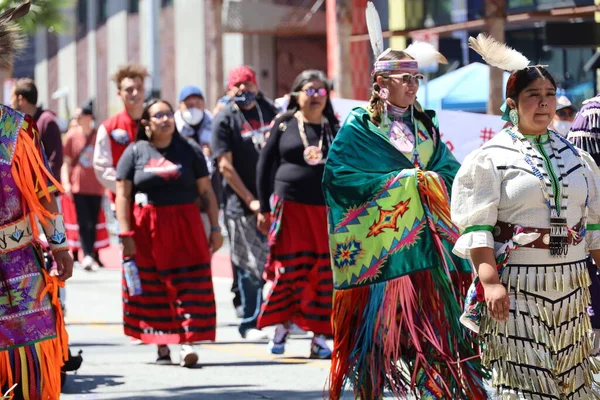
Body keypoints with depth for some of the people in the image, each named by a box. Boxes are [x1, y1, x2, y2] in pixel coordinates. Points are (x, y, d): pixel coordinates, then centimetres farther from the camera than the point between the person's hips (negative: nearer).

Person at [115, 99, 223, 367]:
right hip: (147, 230, 0)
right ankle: (162, 347, 10)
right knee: (152, 289, 3)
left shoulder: (189, 151, 8)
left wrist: (215, 228, 1)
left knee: (188, 285, -9)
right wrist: (125, 234, -9)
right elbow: (122, 196, 0)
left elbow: (206, 192, 8)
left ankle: (188, 342, -14)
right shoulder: (135, 153, 5)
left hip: (185, 227, 0)